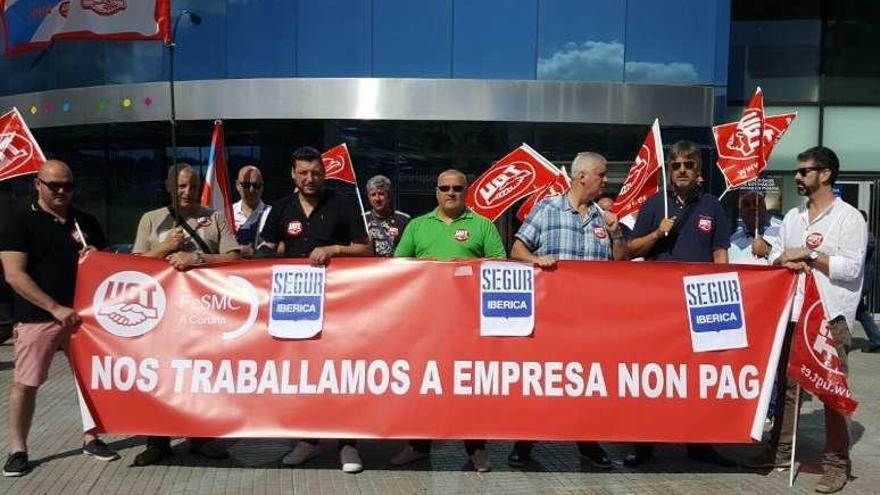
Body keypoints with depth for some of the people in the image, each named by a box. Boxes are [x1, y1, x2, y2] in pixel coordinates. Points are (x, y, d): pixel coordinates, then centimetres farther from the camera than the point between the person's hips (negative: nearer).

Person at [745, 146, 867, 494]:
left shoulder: (849, 218, -5)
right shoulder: (792, 216, 14)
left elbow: (851, 267, -14)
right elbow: (775, 257, 14)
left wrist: (808, 255, -11)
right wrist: (785, 260, -7)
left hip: (830, 317, -6)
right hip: (792, 313, 6)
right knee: (787, 385, 11)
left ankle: (836, 462, 9)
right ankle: (780, 451, 22)